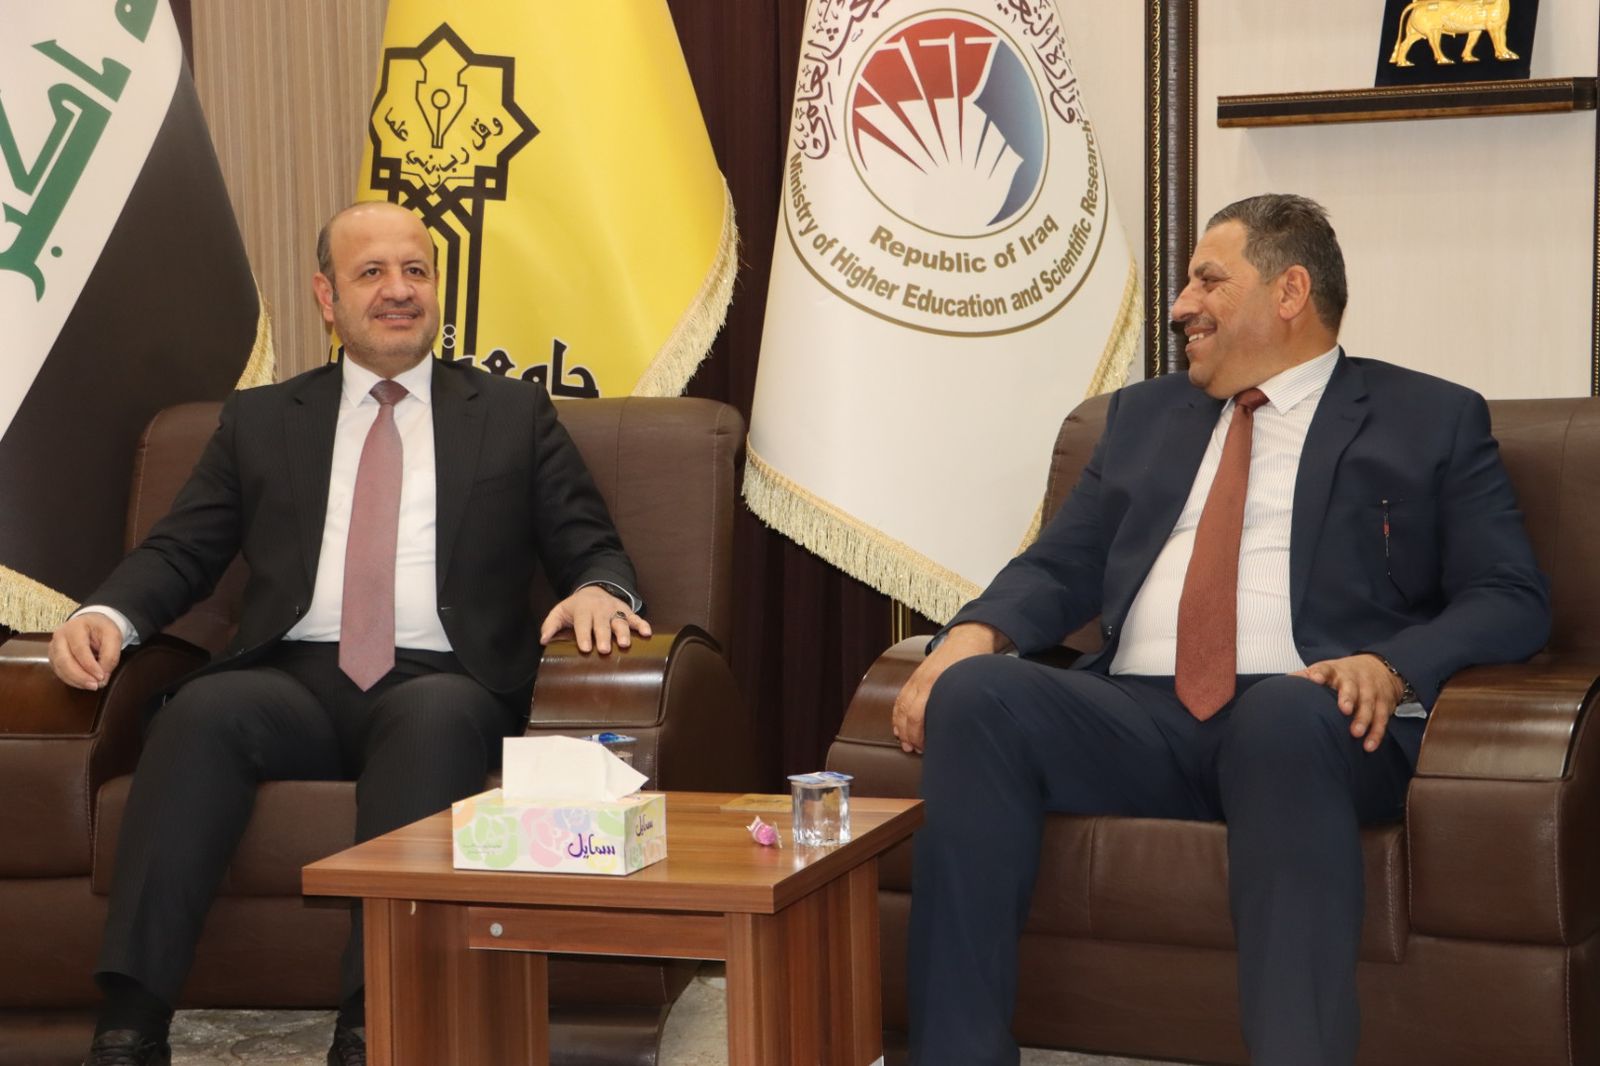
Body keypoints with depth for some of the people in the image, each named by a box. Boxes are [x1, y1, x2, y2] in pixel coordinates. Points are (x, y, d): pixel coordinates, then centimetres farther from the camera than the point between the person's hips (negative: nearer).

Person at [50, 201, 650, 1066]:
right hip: (298, 680, 1)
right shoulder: (259, 421, 23)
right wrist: (106, 614, -5)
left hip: (438, 682, -1)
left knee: (434, 719, -37)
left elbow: (592, 549, 15)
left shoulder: (515, 416, 20)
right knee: (199, 713, -32)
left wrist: (598, 590, -10)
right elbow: (179, 551, 17)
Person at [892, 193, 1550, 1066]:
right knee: (976, 694, -26)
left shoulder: (1433, 422, 13)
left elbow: (1512, 600, 4)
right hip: (1135, 716, 4)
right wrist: (975, 634, -3)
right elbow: (1061, 568, 20)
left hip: (1305, 721, -3)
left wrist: (1392, 666, -16)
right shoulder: (1145, 414, 26)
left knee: (1284, 712, -39)